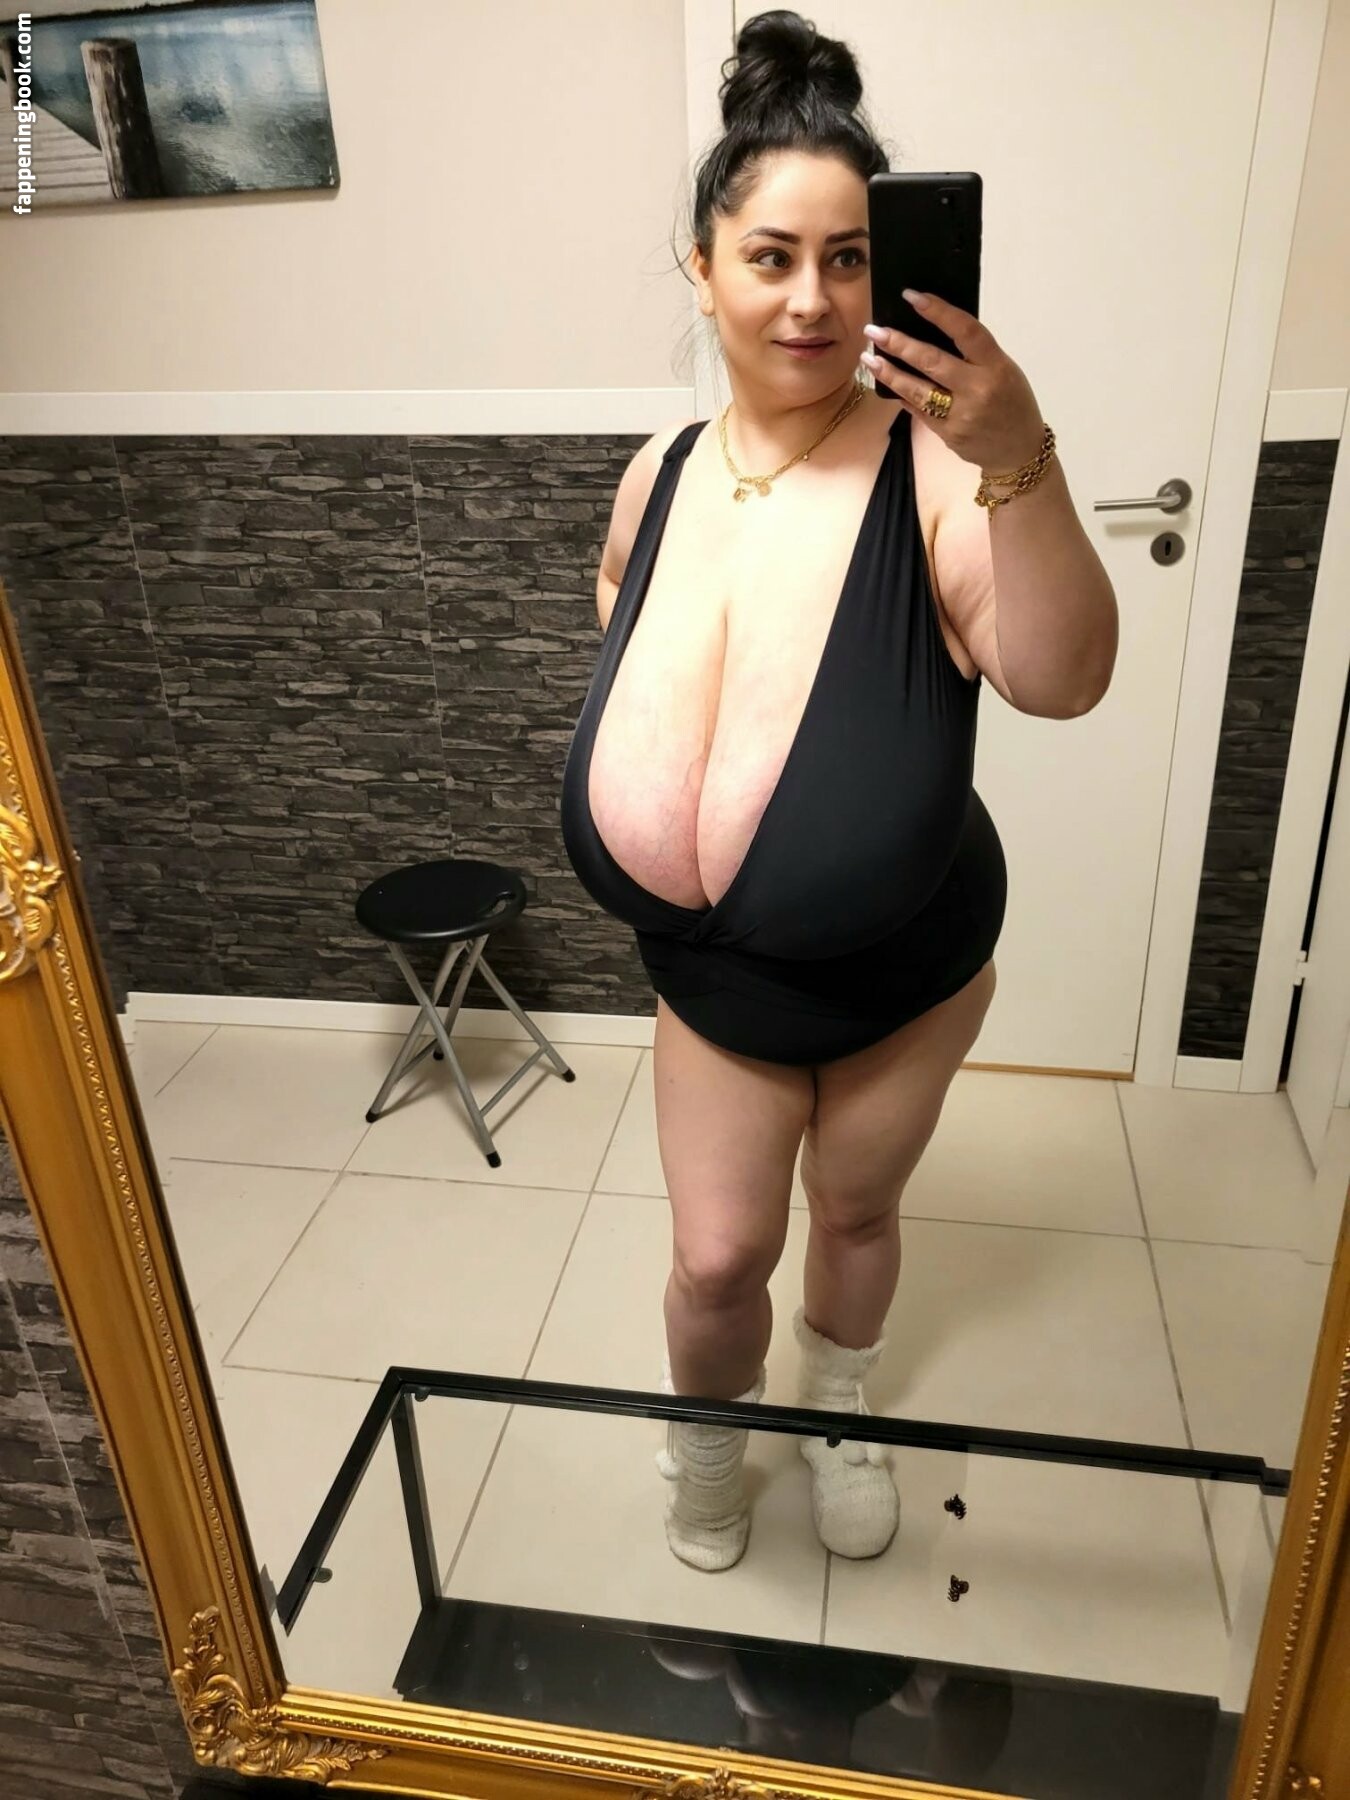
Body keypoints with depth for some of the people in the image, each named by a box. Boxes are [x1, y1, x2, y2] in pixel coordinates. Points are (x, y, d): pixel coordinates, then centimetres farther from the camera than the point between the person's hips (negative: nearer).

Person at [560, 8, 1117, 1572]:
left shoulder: (930, 466, -21)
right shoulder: (662, 470, -6)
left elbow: (1062, 681, -34)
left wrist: (1022, 465, -50)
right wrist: (647, 807, 0)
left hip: (908, 974, -2)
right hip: (713, 975, 3)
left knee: (857, 1211, 21)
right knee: (718, 1253, 11)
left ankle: (839, 1416, 54)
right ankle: (703, 1444, 45)